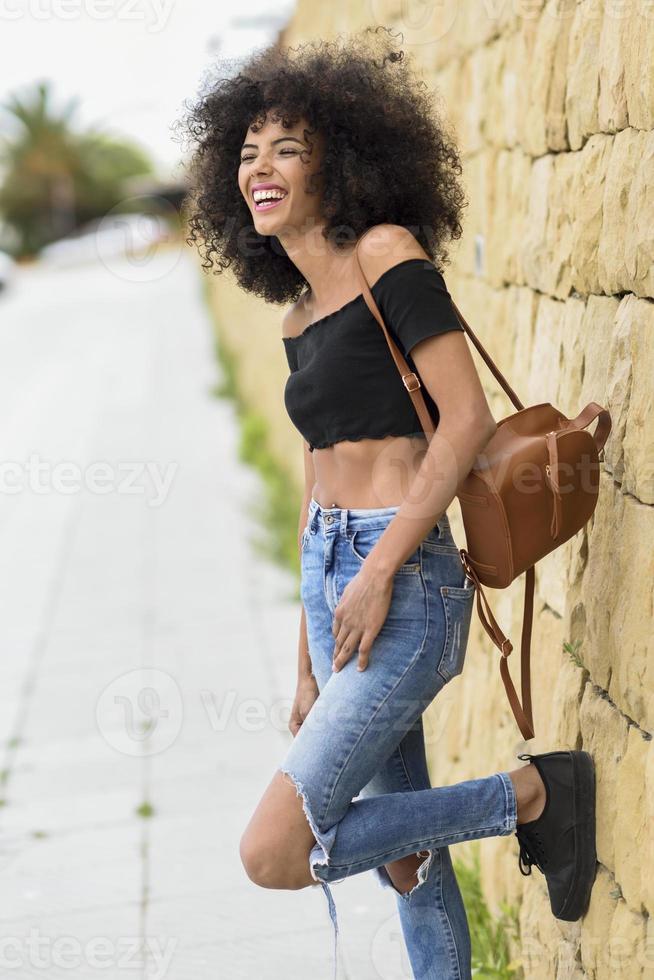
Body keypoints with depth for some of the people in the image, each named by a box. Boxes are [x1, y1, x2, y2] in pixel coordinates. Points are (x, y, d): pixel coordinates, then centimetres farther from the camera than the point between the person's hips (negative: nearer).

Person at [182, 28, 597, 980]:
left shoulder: (387, 252, -9)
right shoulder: (301, 315, 14)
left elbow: (470, 418, -16)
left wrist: (381, 569, -19)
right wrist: (308, 661, 19)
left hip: (404, 584, -8)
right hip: (331, 578, 8)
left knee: (272, 855, -12)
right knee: (406, 858, 13)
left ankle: (530, 795, 1)